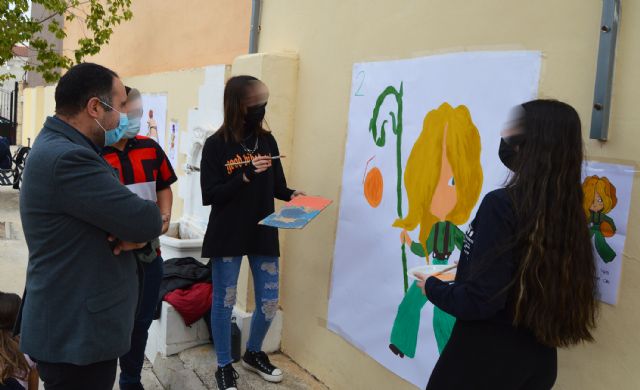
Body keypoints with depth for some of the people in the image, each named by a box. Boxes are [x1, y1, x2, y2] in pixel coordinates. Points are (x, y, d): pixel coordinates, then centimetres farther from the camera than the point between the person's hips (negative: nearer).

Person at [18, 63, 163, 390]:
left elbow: (116, 212, 10)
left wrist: (134, 231, -12)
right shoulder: (67, 159, -25)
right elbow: (147, 221, -26)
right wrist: (140, 228, -3)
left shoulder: (59, 147, 9)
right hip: (77, 334, -10)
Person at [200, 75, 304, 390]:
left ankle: (253, 354, 37)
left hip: (263, 233, 4)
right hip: (227, 235, -4)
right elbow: (209, 195, -14)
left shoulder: (267, 140, 2)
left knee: (269, 302, 10)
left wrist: (291, 195, -13)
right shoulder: (216, 145, -10)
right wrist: (246, 175, -24)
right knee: (224, 302, 9)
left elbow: (275, 186, 8)